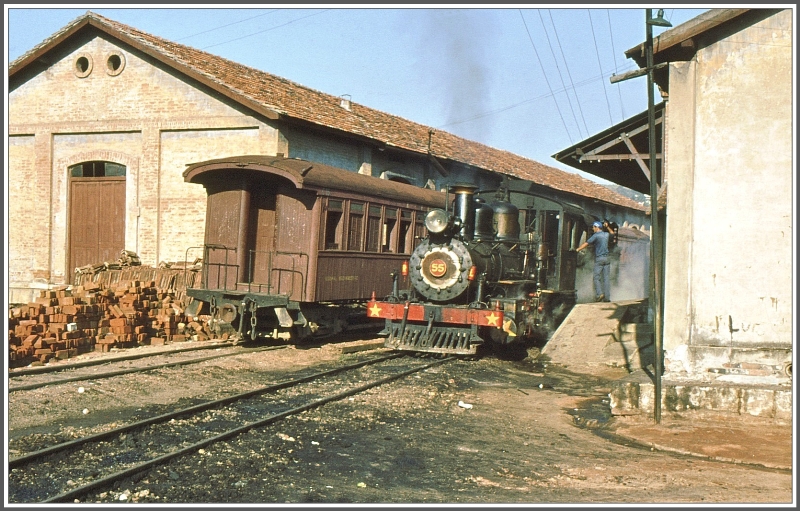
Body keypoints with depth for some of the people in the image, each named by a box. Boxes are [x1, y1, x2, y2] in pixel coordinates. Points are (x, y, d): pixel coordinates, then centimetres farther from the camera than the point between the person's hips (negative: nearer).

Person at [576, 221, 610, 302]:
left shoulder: (596, 235, -7)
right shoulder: (606, 234, 12)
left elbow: (586, 243, -12)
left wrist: (578, 249, -10)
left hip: (599, 258, -6)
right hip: (607, 258, 6)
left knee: (596, 277, -3)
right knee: (606, 278, 3)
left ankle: (599, 294, -18)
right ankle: (607, 297, 0)